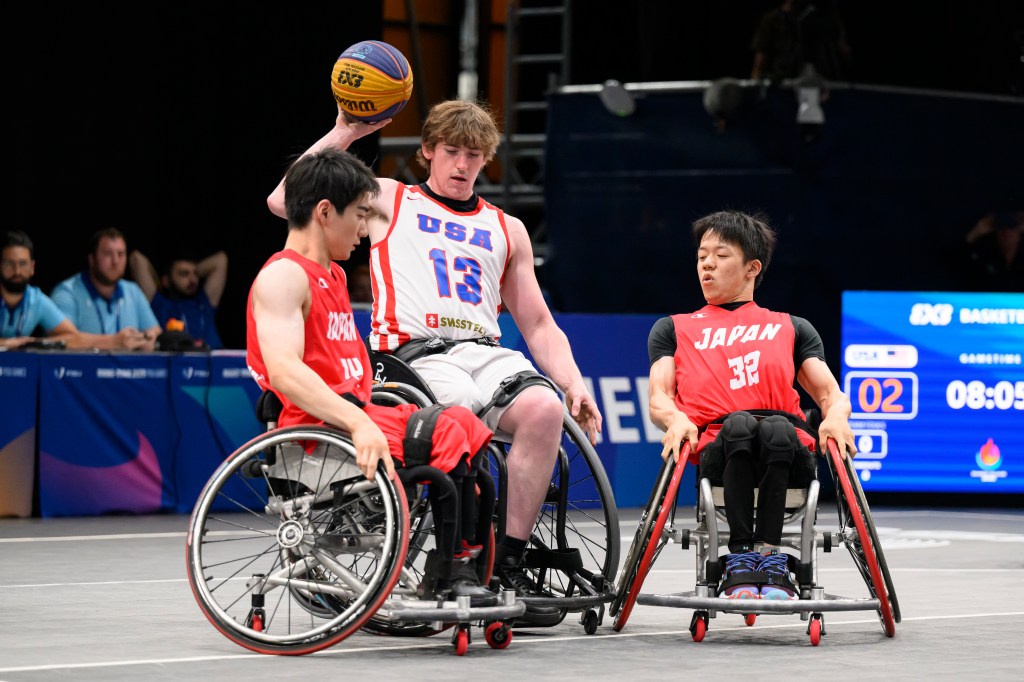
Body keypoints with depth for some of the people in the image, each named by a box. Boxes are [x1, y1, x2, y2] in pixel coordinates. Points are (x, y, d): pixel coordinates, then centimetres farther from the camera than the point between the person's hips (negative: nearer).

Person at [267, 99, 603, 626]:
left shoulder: (506, 229, 28)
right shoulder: (389, 201, 19)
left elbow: (538, 325, 23)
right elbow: (284, 202, 7)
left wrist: (574, 386, 5)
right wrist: (345, 133, 6)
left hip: (485, 352, 4)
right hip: (413, 354, -3)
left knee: (545, 407, -31)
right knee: (463, 412, -38)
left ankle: (509, 564, -25)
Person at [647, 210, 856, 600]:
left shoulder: (792, 328, 33)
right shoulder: (674, 329, 31)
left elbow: (828, 391, 20)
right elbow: (659, 396, 16)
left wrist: (835, 416, -6)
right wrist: (676, 418, -10)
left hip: (788, 450, 1)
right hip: (717, 447, -1)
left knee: (777, 430, -38)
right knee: (739, 424, -38)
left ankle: (768, 554, -41)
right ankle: (741, 556, -42)